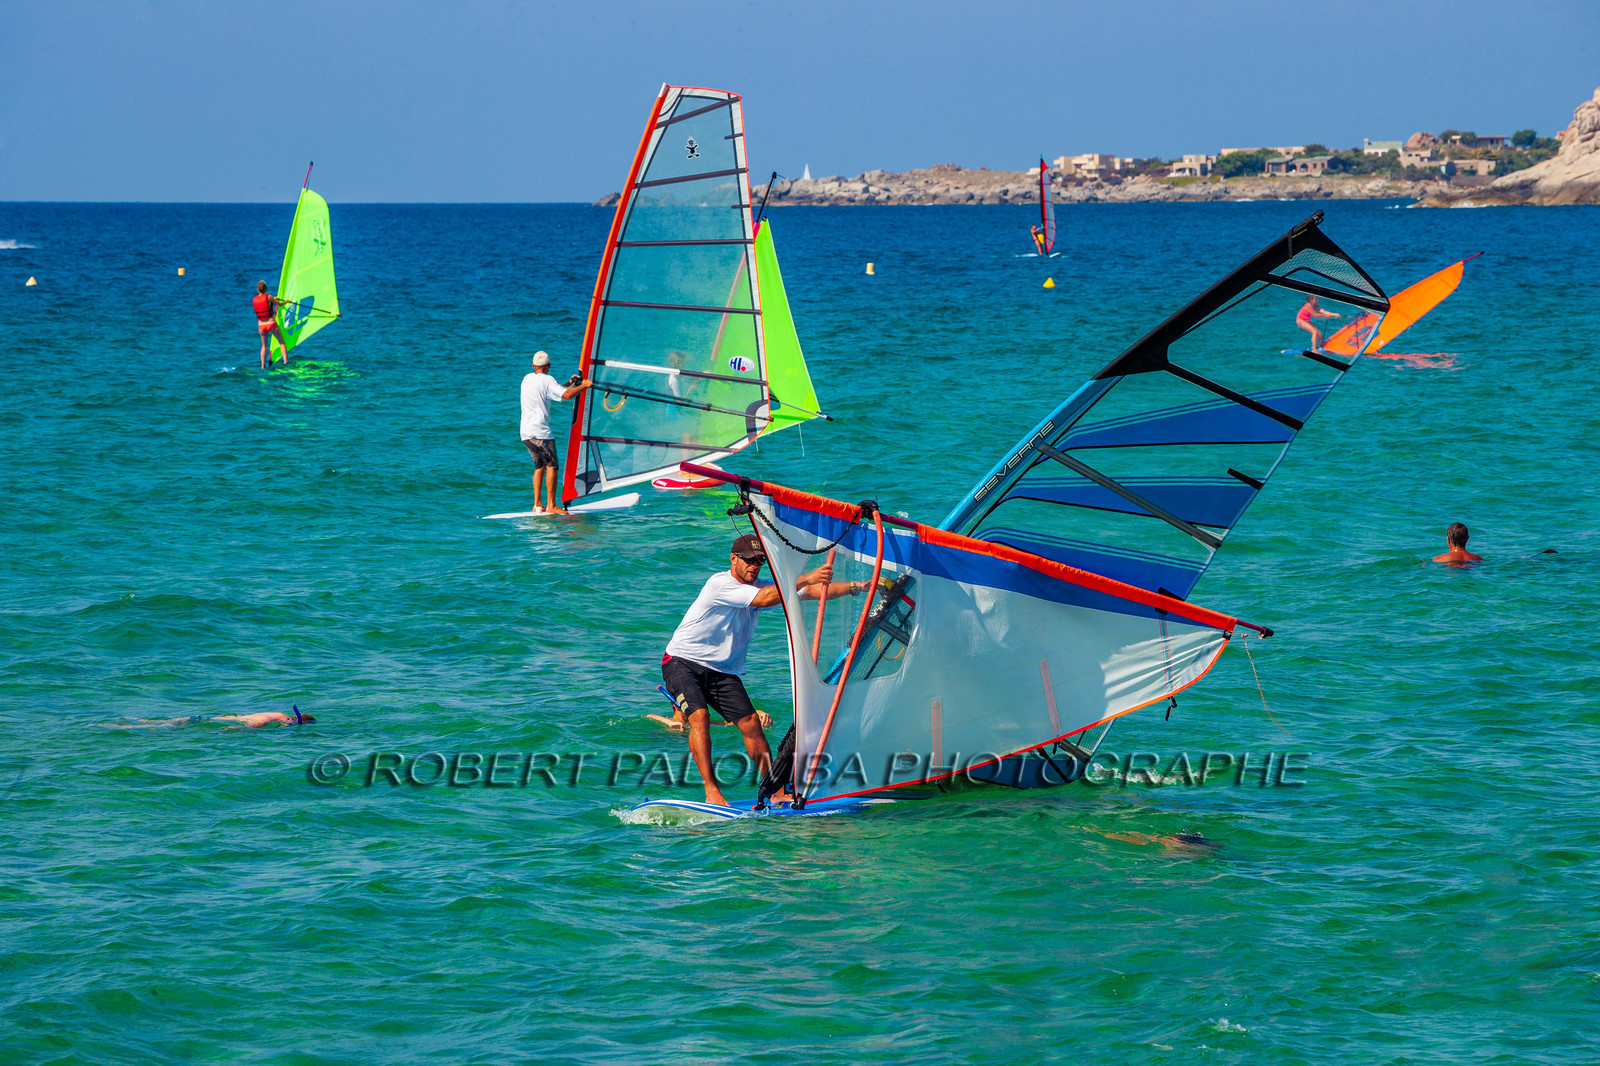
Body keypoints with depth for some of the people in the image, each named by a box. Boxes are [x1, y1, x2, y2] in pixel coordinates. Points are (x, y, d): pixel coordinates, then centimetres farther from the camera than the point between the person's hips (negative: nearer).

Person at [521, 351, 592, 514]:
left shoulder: (527, 379, 15)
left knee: (539, 466, 15)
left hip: (525, 433, 8)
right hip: (541, 432, -8)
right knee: (551, 466, -5)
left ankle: (537, 504, 11)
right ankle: (551, 505, -11)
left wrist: (569, 383, 24)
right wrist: (584, 385, -6)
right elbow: (566, 395, -20)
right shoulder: (546, 380, -8)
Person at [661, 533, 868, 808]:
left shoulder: (759, 586, 5)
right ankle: (711, 792, -29)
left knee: (751, 723, -6)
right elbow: (764, 599, -31)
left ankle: (777, 793, -4)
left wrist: (855, 587, -9)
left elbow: (810, 592, 1)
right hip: (682, 662, -7)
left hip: (723, 671, 7)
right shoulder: (719, 584, -19)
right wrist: (805, 578, -36)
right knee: (699, 716, -27)